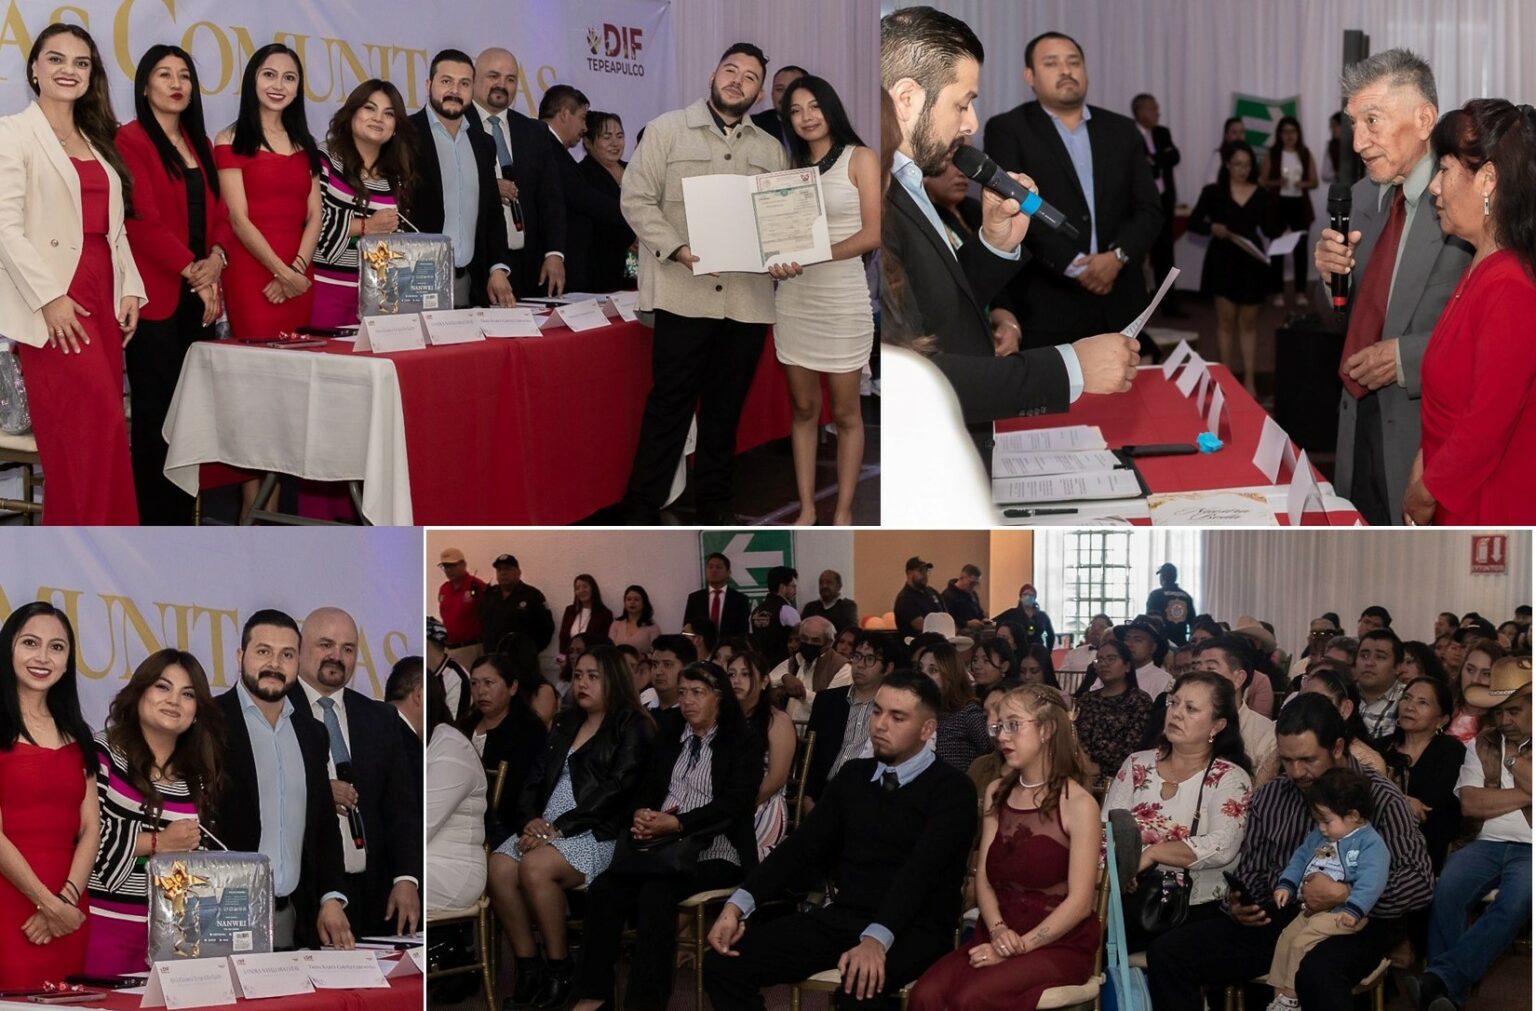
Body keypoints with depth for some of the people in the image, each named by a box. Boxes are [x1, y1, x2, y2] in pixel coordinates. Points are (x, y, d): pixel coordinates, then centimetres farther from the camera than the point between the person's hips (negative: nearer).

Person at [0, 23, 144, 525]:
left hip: (102, 296, 7)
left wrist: (130, 289, 6)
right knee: (94, 423, -13)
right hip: (55, 301, -7)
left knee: (88, 429, 4)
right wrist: (50, 297, -17)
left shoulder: (96, 141, 19)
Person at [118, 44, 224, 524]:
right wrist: (192, 272, -14)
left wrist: (215, 259, -6)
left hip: (200, 295, 7)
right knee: (156, 412, -5)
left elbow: (218, 214, 14)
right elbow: (143, 220, -12)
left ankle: (184, 517, 10)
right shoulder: (131, 140, -4)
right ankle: (153, 521, -2)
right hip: (156, 296, -7)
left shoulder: (198, 143, 18)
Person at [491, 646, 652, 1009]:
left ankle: (559, 968, -18)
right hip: (546, 826, 6)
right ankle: (526, 965, -13)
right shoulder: (566, 723, 22)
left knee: (535, 867, -32)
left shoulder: (631, 727, 1)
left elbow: (615, 789, -11)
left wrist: (559, 828, -17)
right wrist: (530, 820, -4)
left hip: (597, 832, -6)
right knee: (499, 867, -22)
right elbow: (534, 779, 17)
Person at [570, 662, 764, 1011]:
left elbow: (734, 804, -10)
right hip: (662, 847, 5)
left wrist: (676, 823, -19)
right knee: (603, 890, -23)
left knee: (655, 893, -33)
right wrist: (642, 816, -7)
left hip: (714, 852, -5)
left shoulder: (744, 740, 1)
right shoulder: (669, 731, 18)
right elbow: (647, 786, 17)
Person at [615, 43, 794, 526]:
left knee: (726, 407, 10)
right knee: (670, 404, -4)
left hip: (748, 299, 4)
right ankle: (641, 512, 3)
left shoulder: (770, 149, 15)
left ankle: (714, 503, 22)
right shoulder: (668, 129, 2)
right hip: (684, 295, -4)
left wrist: (785, 258, -6)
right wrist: (679, 250, -15)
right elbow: (636, 199, -2)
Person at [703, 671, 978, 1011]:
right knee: (724, 963, -10)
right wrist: (739, 904, -9)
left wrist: (877, 938, -37)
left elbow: (920, 870, -21)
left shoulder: (951, 789, -6)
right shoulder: (854, 775, 14)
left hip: (913, 930, -6)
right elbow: (804, 844, 7)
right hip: (843, 918, 6)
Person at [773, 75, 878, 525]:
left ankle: (843, 514, 8)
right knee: (803, 409, 7)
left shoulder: (860, 158, -1)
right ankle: (806, 510, 13)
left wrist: (817, 254, -19)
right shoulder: (793, 165, 13)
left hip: (842, 298, -4)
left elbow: (873, 234, -9)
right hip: (794, 298, 4)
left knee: (845, 413, 2)